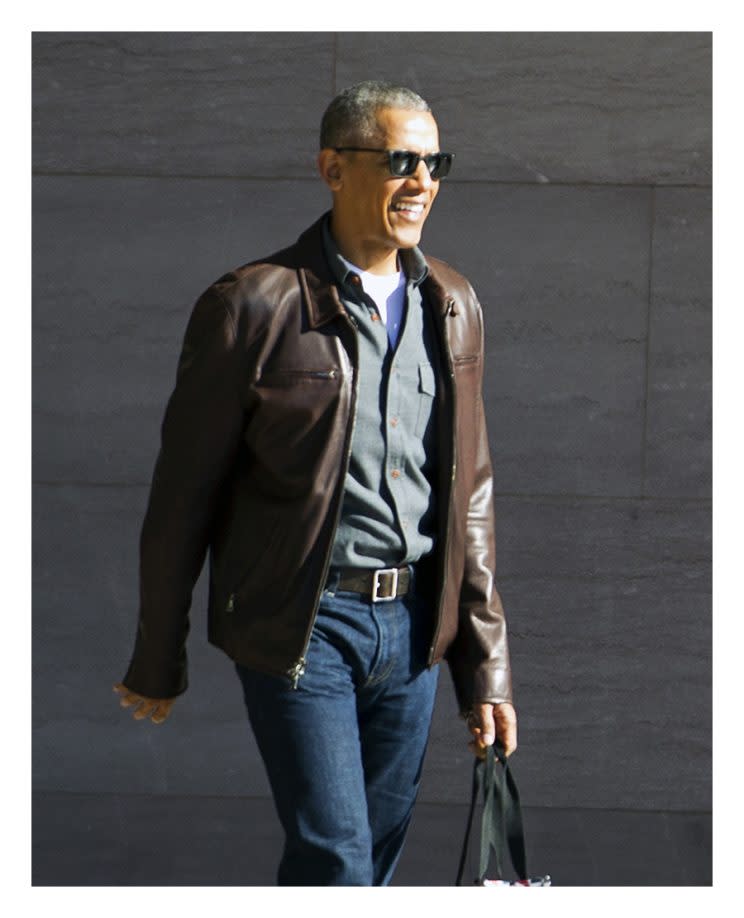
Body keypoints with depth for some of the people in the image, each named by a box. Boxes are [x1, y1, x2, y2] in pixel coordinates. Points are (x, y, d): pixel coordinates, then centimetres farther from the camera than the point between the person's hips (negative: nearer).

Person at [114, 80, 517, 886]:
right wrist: (156, 663, 1)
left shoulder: (453, 305, 8)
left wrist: (485, 666, 9)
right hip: (301, 626, -5)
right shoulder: (251, 305, -10)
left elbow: (470, 489, 12)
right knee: (334, 859, -7)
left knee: (379, 851, 13)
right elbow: (182, 496, -4)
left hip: (412, 625, 6)